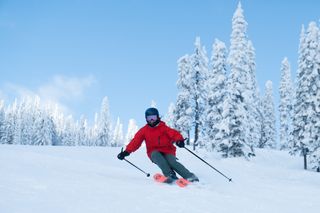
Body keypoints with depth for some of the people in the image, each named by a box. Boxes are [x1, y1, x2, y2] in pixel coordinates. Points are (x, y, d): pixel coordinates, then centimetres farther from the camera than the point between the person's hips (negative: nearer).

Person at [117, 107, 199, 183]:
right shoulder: (144, 130, 7)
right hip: (154, 153, 2)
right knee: (156, 156, -33)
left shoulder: (163, 127, 0)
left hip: (167, 151, -1)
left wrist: (179, 140, -37)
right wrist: (127, 151, -11)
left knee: (172, 162, -29)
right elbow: (136, 141, 2)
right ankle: (170, 175, -44)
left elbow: (174, 133, -14)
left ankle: (190, 176, -28)